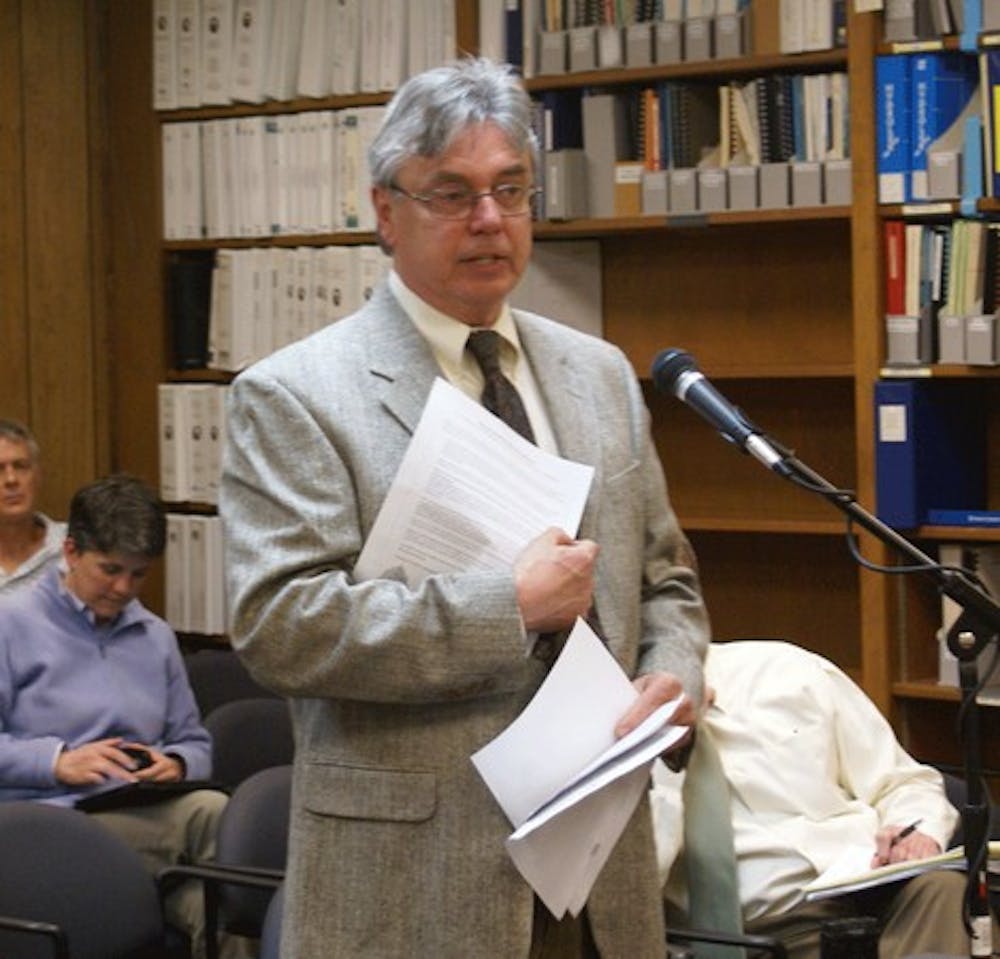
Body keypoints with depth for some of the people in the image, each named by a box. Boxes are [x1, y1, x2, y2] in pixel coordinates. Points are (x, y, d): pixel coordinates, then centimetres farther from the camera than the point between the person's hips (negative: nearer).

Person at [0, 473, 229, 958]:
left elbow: (195, 742, 26)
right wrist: (57, 762, -15)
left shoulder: (156, 637, 25)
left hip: (149, 819, 6)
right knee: (213, 816, -35)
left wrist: (176, 764, 1)